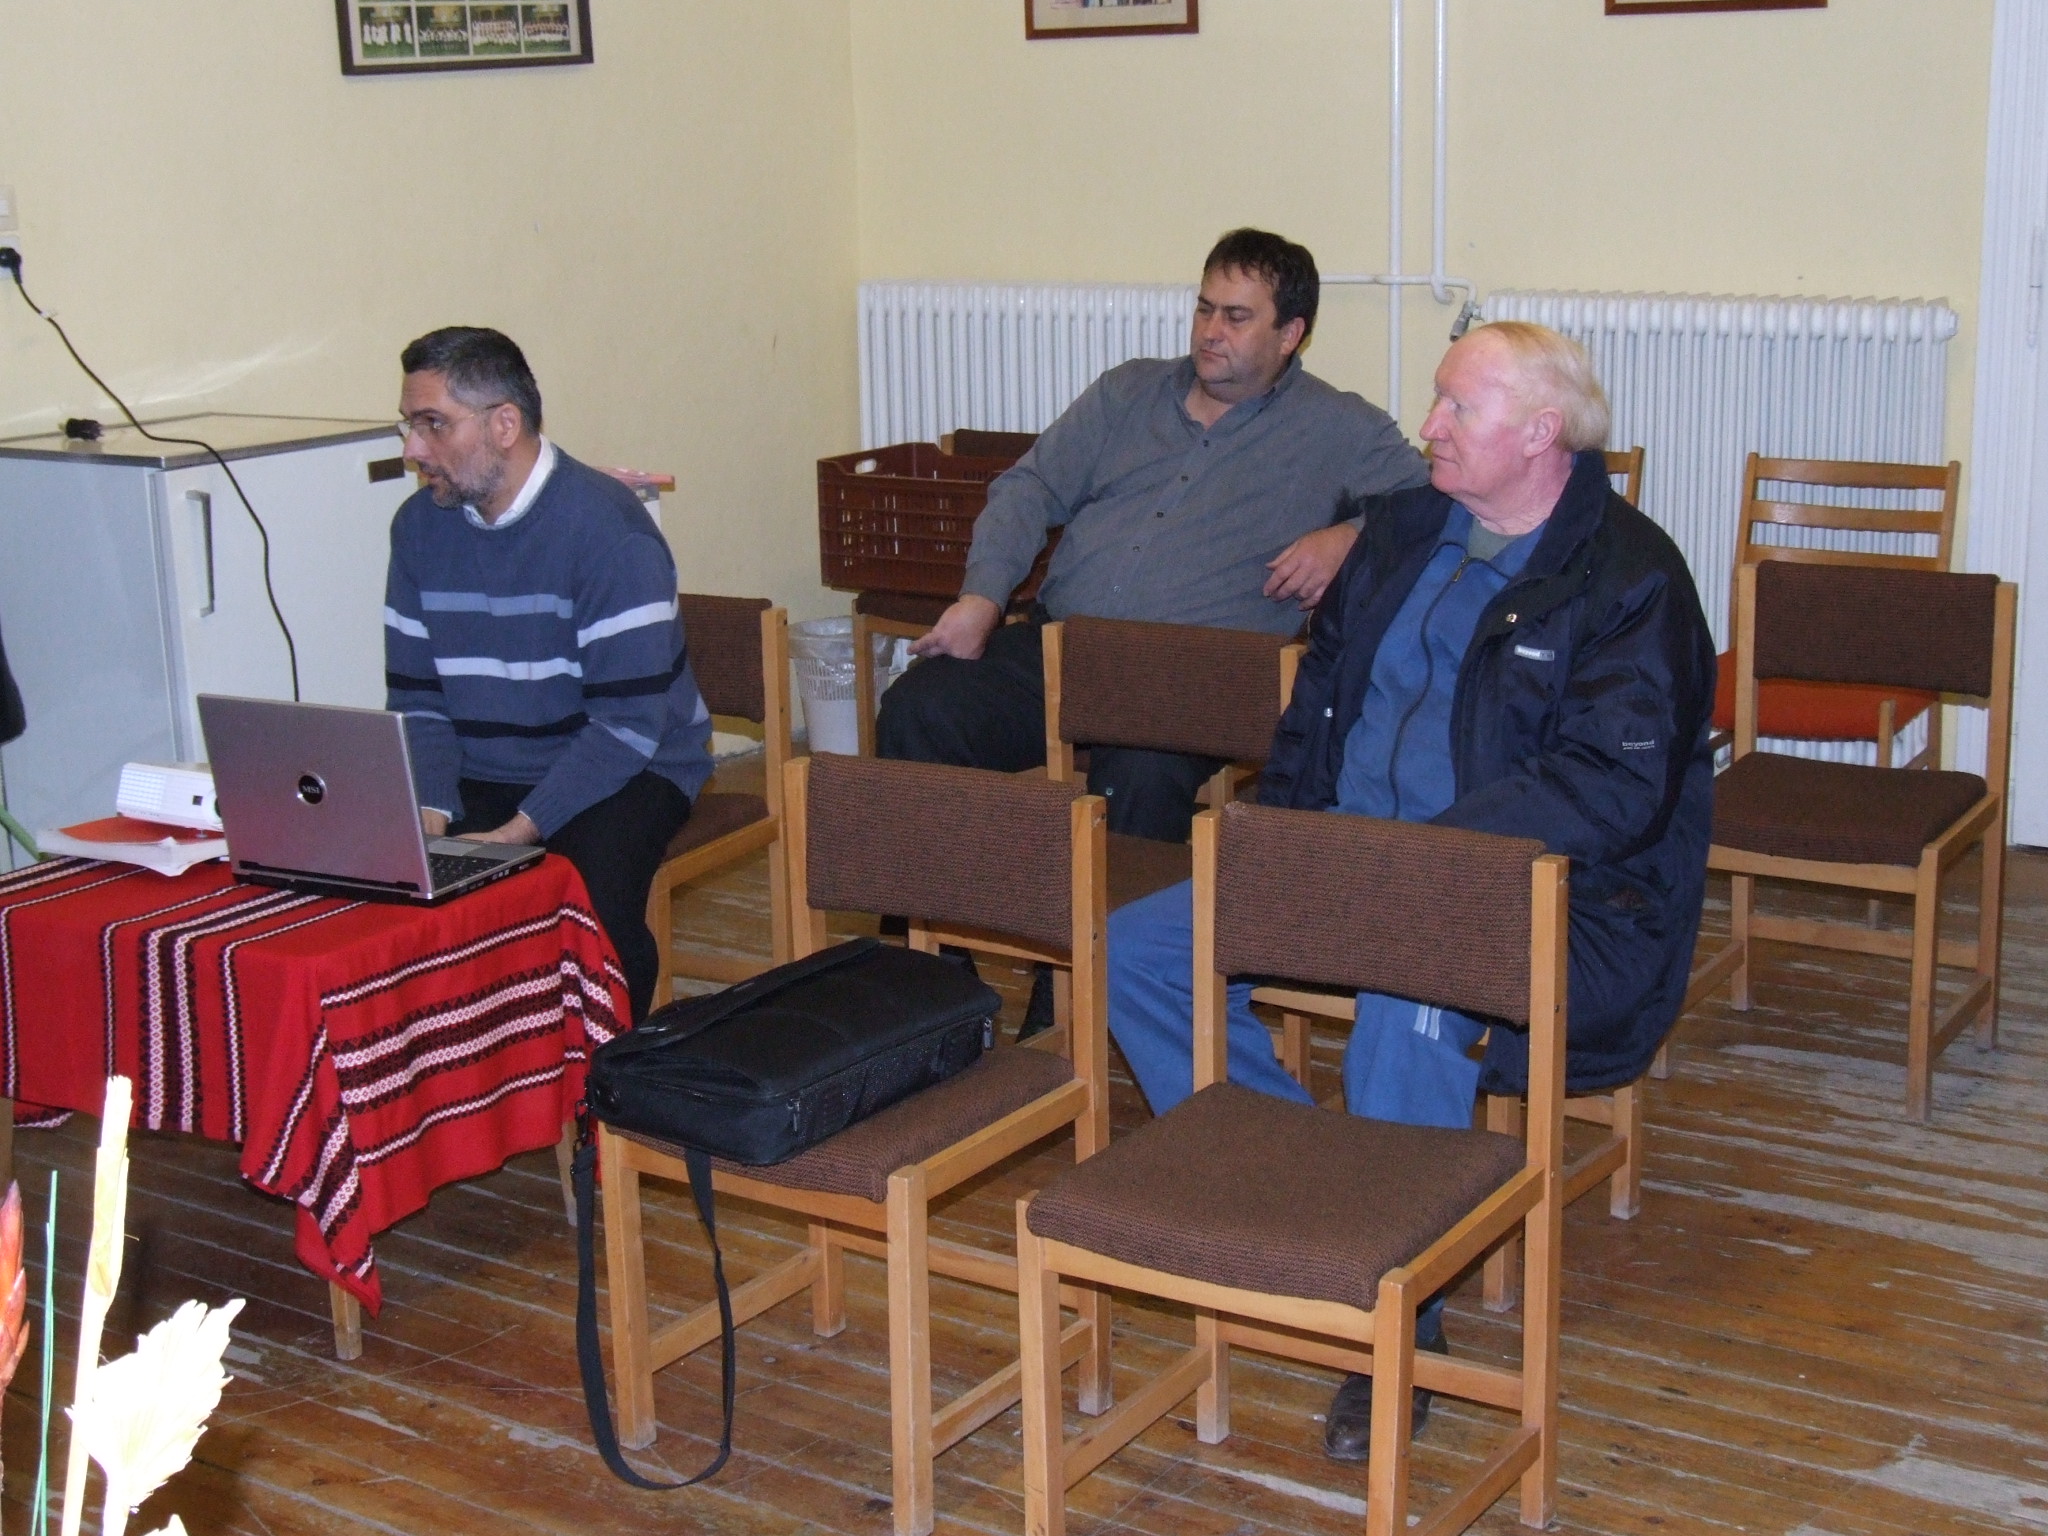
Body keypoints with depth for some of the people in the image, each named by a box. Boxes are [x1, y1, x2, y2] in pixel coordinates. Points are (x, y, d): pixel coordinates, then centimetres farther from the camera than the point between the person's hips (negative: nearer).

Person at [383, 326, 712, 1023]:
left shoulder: (606, 528, -17)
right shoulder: (420, 526, 3)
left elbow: (629, 722, -21)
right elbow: (416, 700, 5)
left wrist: (519, 833, -26)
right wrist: (430, 812, -13)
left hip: (621, 772, -5)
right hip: (480, 779, 5)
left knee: (594, 902, -33)